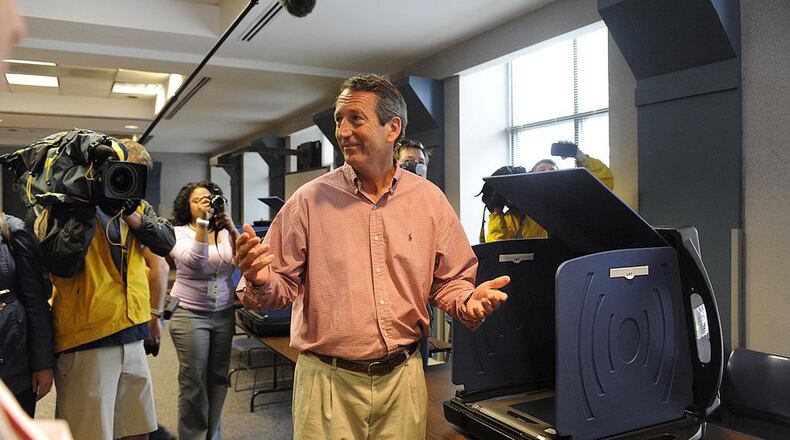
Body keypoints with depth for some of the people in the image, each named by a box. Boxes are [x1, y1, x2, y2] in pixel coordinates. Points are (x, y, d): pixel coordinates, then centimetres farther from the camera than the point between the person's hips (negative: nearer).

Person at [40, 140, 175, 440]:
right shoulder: (72, 201, -5)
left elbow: (166, 242, 0)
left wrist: (131, 215, -13)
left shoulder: (137, 206, 13)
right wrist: (89, 208, -19)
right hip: (87, 340, -6)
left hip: (131, 336, 6)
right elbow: (60, 264, -17)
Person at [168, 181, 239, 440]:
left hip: (224, 313, 4)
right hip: (190, 314, -3)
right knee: (194, 380, -3)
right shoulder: (179, 232, -2)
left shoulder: (224, 232, 7)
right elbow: (194, 261, -21)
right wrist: (202, 223, -26)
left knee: (219, 377, 8)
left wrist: (232, 229, -18)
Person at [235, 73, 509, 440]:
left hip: (403, 378, 2)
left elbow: (449, 282, 7)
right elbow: (282, 287, -2)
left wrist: (469, 301, -13)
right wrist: (261, 281, -23)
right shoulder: (309, 200, -4)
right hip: (328, 381, -1)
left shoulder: (430, 200, 1)